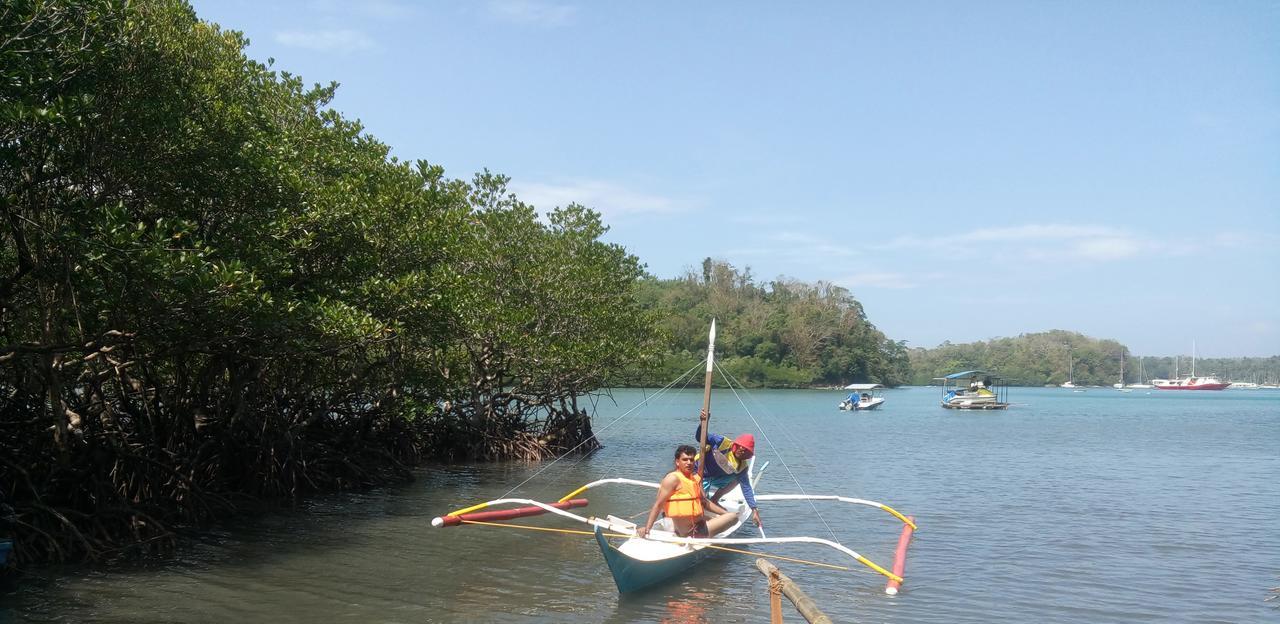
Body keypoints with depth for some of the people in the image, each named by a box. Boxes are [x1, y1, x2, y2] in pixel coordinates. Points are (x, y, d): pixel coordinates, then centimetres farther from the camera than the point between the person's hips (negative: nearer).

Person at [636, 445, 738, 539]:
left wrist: (727, 513, 15)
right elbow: (658, 505, -19)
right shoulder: (673, 478, -15)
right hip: (691, 534, -9)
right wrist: (647, 528, -27)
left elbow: (704, 502, 19)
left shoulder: (696, 478, 10)